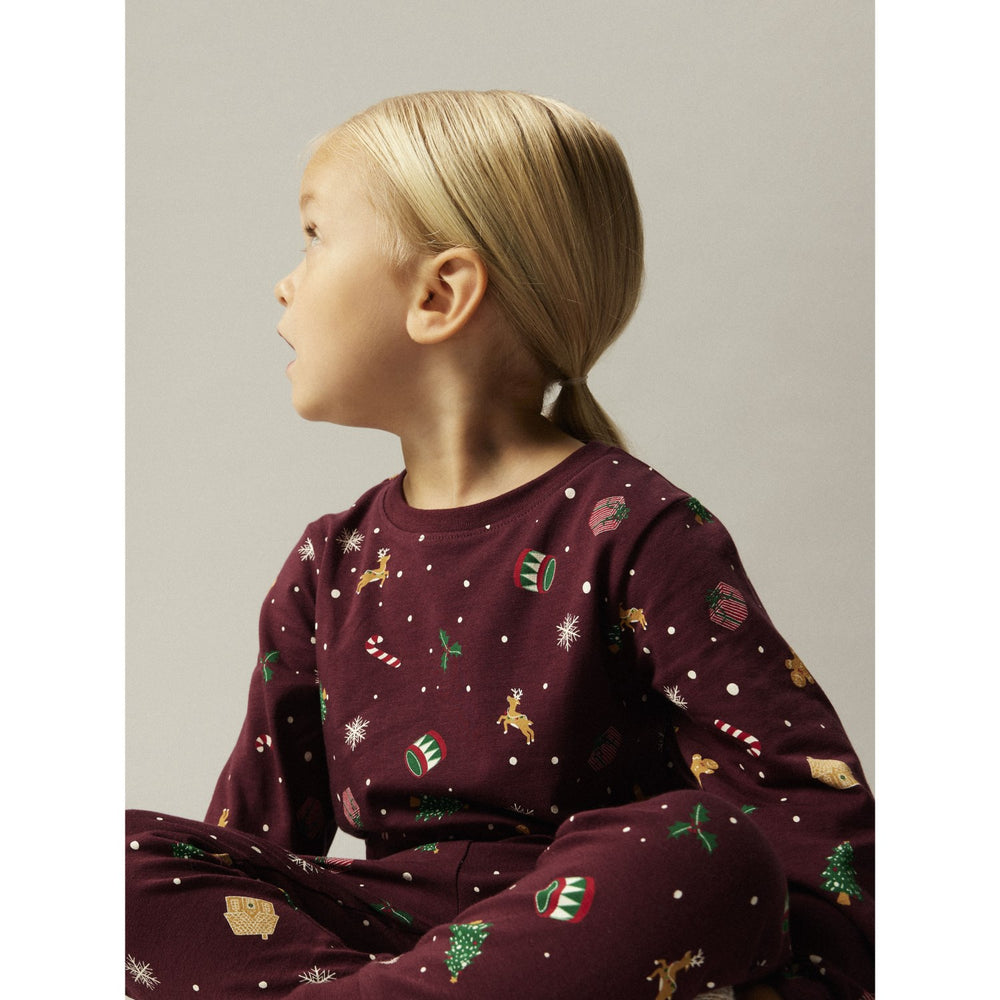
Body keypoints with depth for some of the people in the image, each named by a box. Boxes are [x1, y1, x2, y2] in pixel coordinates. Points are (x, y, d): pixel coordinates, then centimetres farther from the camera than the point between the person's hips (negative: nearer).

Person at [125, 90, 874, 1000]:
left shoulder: (631, 531, -7)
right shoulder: (331, 568, 11)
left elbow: (817, 801, -10)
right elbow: (254, 831, 15)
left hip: (588, 925, -4)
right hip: (382, 921, 4)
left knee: (705, 854, -35)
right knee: (137, 857, -15)